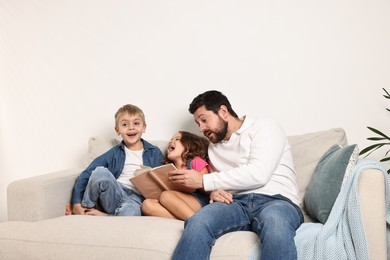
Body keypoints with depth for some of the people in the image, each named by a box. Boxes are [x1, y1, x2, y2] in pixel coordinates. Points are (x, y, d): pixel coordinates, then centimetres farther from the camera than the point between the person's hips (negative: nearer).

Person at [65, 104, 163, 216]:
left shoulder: (155, 153, 15)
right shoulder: (115, 153, 13)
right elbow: (86, 175, 5)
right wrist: (76, 203, -9)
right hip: (113, 193, 1)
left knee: (131, 212, -40)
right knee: (100, 172, -32)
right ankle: (87, 208, -7)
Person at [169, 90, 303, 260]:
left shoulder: (264, 127, 6)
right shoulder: (213, 147, 27)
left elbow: (258, 174, -10)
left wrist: (204, 181, -7)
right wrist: (215, 192, -3)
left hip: (277, 200, -4)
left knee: (274, 222, -42)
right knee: (198, 222, -31)